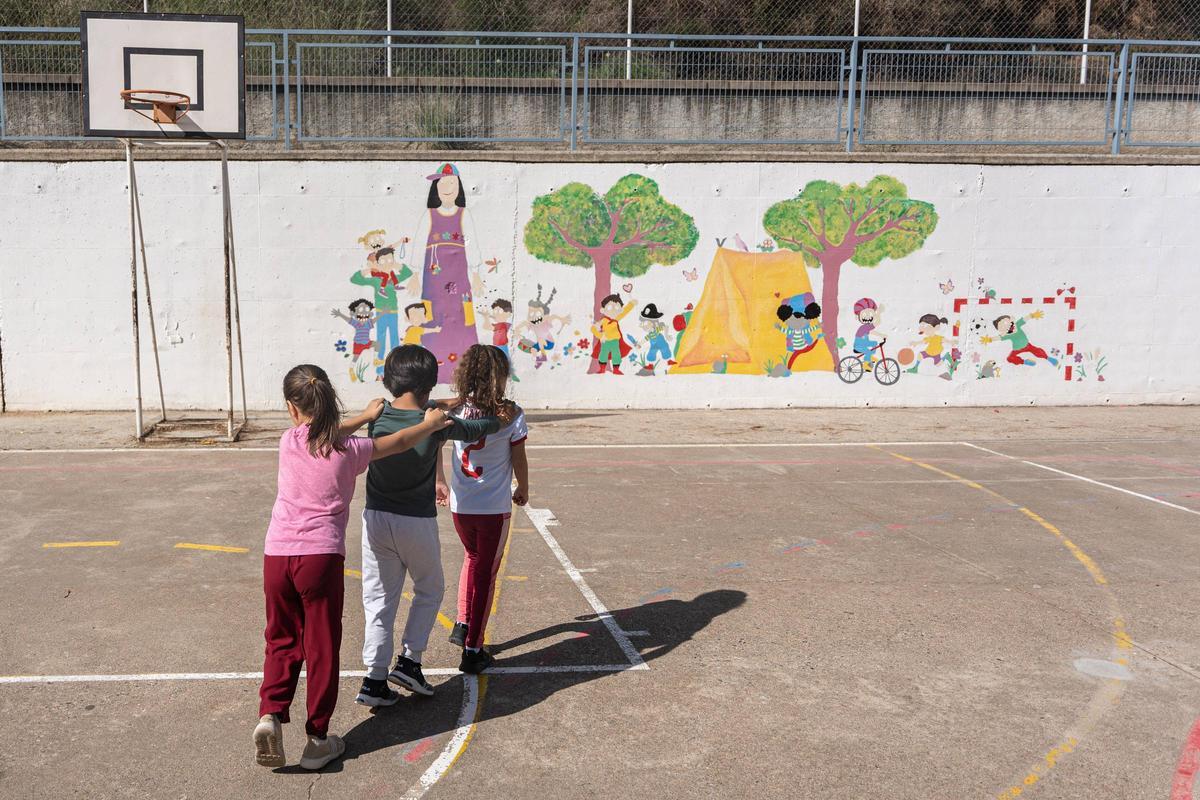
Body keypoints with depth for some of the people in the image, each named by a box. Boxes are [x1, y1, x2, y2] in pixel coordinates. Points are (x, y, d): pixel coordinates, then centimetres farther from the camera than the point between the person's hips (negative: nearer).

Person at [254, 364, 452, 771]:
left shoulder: (289, 441, 4)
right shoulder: (350, 450, -1)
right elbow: (400, 441, 15)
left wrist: (366, 416, 39)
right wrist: (430, 424, 34)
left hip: (276, 555, 2)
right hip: (321, 557, -2)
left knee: (281, 641, 18)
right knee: (321, 648, 9)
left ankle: (270, 714, -1)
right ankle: (318, 739, 17)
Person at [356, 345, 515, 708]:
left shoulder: (377, 416, -3)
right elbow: (471, 430, 7)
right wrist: (499, 420, 28)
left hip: (376, 519, 3)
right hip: (417, 523, -3)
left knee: (379, 599, 11)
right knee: (430, 590, 20)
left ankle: (375, 679, 8)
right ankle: (409, 661, 12)